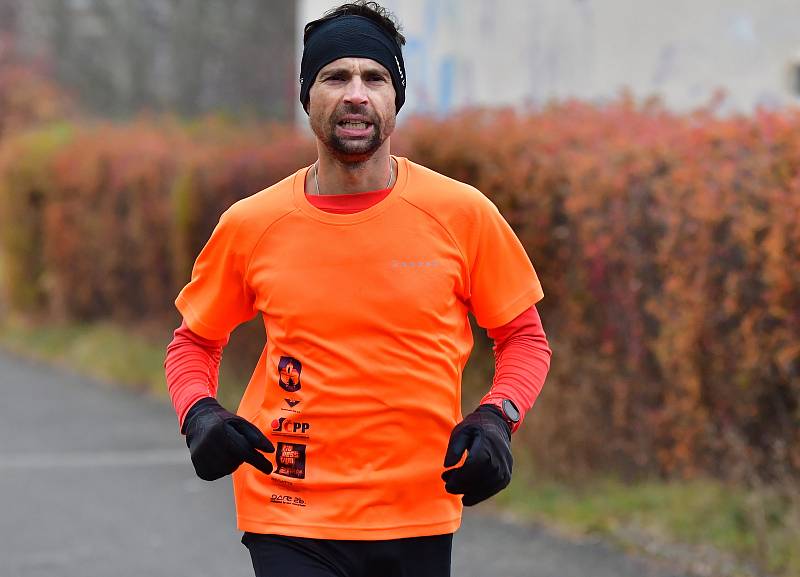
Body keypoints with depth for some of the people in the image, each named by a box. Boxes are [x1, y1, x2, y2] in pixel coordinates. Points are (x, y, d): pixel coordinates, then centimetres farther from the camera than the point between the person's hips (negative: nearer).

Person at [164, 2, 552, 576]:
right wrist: (199, 414, -6)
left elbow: (524, 335, 8)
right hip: (291, 517, -1)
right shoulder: (249, 225, -1)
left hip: (421, 519, 1)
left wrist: (496, 419, -10)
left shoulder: (462, 213, -2)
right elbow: (193, 342, 14)